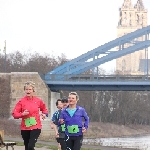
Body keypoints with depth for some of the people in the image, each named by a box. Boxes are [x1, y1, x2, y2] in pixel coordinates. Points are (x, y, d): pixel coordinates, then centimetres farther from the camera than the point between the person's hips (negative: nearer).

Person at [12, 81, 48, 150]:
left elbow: (44, 109, 20)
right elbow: (14, 114, -4)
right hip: (25, 128, 2)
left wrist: (44, 114, 0)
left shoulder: (38, 101, 0)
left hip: (36, 127, -2)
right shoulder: (21, 101, -3)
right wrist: (22, 114, -21)